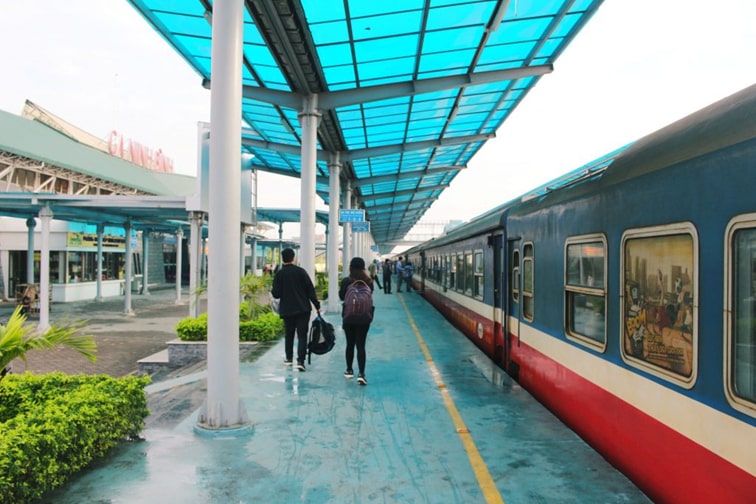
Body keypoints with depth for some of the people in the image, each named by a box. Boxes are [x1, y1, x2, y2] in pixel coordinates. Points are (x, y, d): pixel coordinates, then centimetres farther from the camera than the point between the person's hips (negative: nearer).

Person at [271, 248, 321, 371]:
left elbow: (276, 294, -5)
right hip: (303, 309, -1)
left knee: (289, 334, 17)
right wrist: (317, 305, 1)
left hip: (287, 310, 1)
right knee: (302, 335, -1)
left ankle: (289, 358, 28)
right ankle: (300, 361, -11)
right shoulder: (301, 271, -3)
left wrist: (272, 291, 18)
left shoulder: (279, 274, -4)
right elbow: (310, 289, -4)